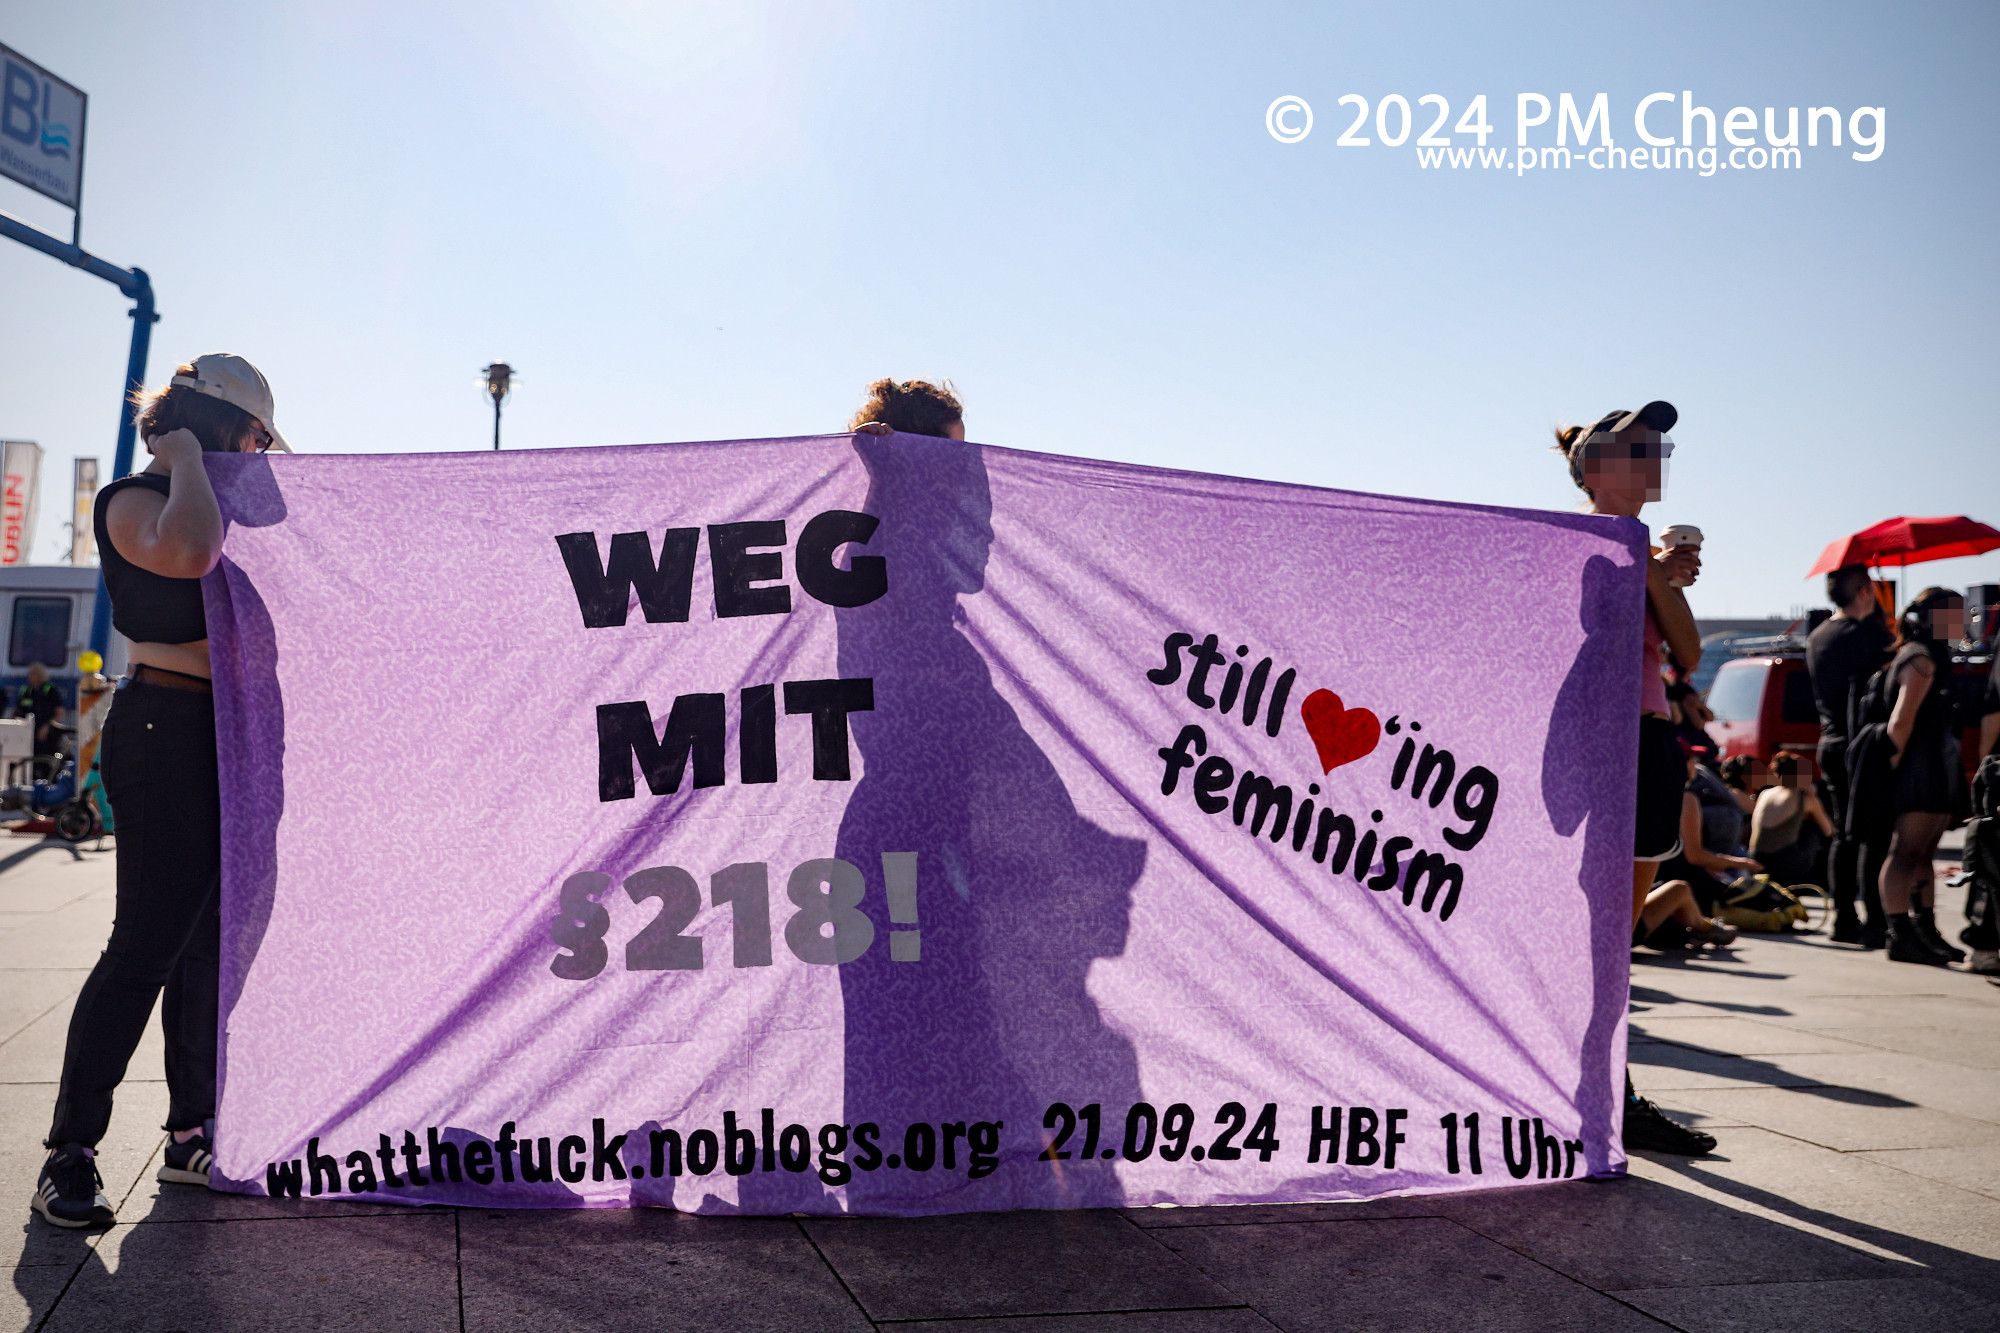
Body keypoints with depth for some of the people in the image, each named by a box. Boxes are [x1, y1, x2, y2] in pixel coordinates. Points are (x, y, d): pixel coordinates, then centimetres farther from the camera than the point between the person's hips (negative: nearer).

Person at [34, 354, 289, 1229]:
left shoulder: (222, 503, 17)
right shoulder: (134, 502, -7)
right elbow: (187, 553, -31)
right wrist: (186, 458, -15)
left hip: (228, 735, 9)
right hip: (167, 730, -9)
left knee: (211, 940, 10)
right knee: (148, 943, -10)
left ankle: (192, 1137, 19)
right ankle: (69, 1155, -1)